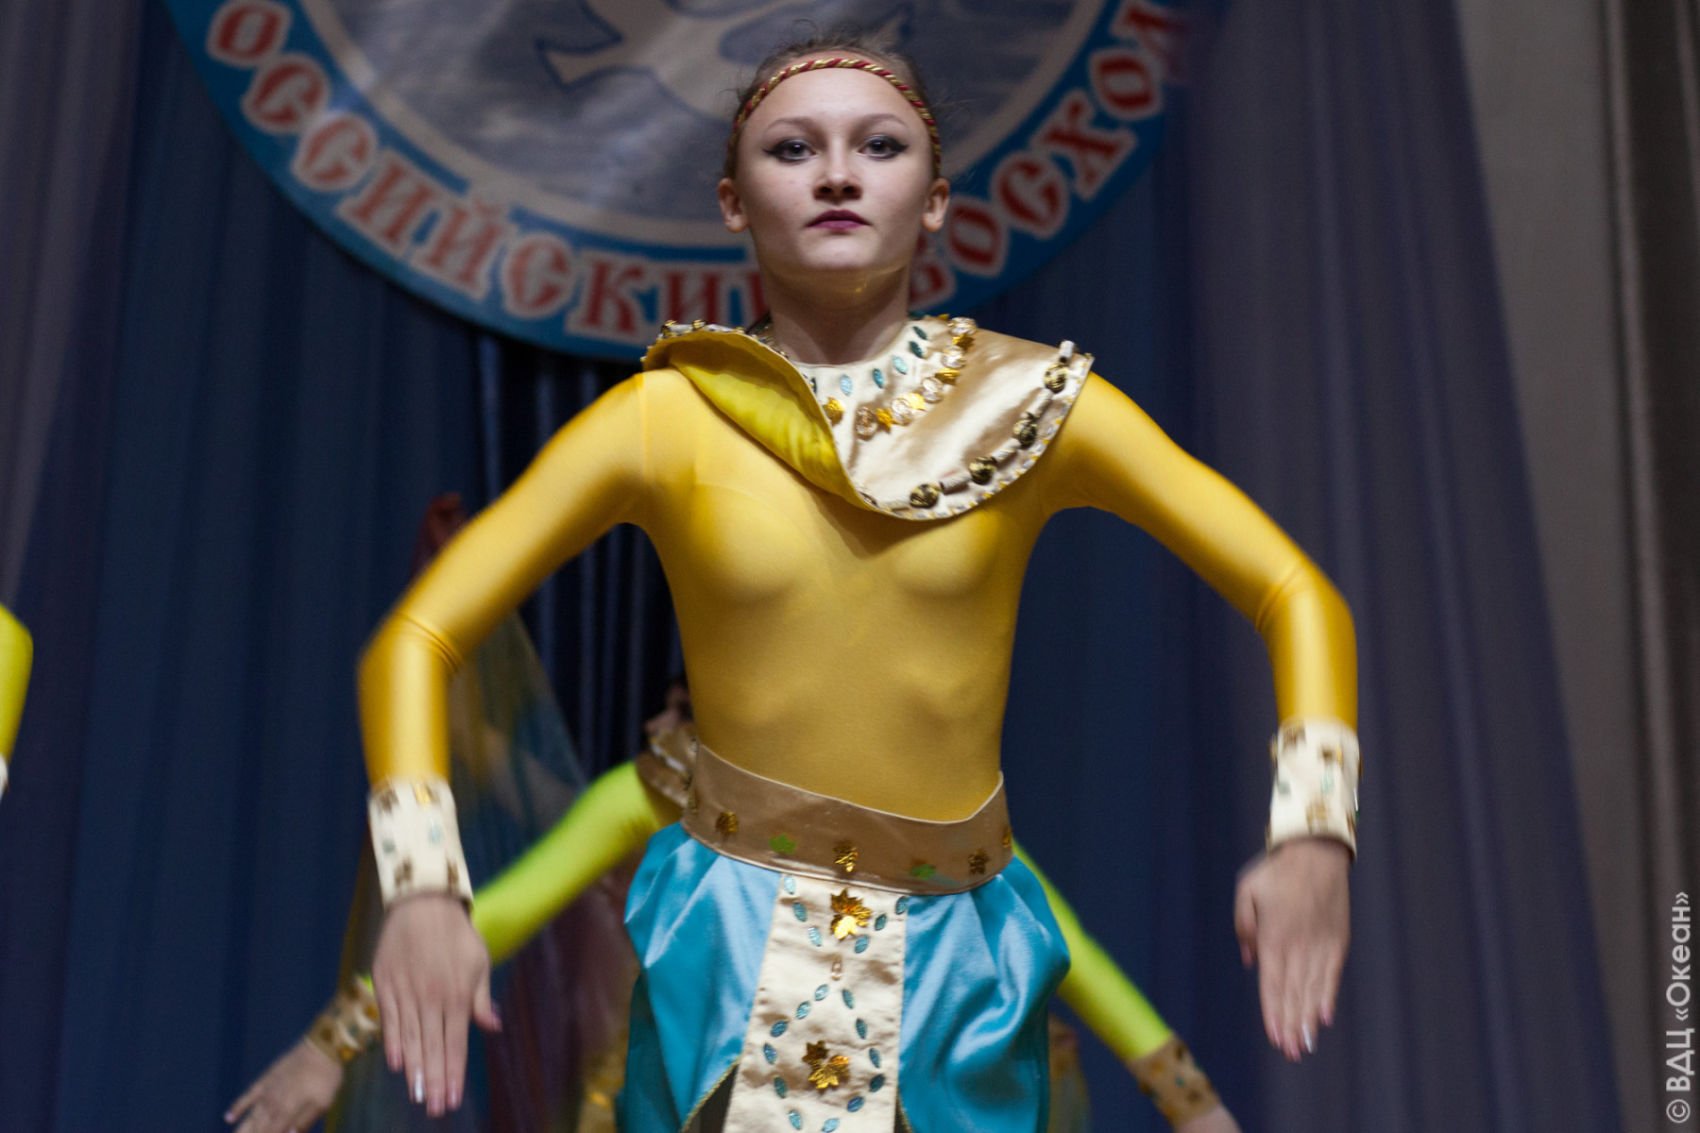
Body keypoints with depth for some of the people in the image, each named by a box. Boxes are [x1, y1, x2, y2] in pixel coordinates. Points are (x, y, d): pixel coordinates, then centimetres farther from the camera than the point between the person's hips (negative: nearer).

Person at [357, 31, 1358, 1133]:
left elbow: (1298, 597, -3)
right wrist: (423, 887, -18)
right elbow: (417, 638, -4)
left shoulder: (1032, 406, -4)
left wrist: (1312, 830, -18)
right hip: (727, 958, -1)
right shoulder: (663, 419, -5)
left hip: (957, 965, 1)